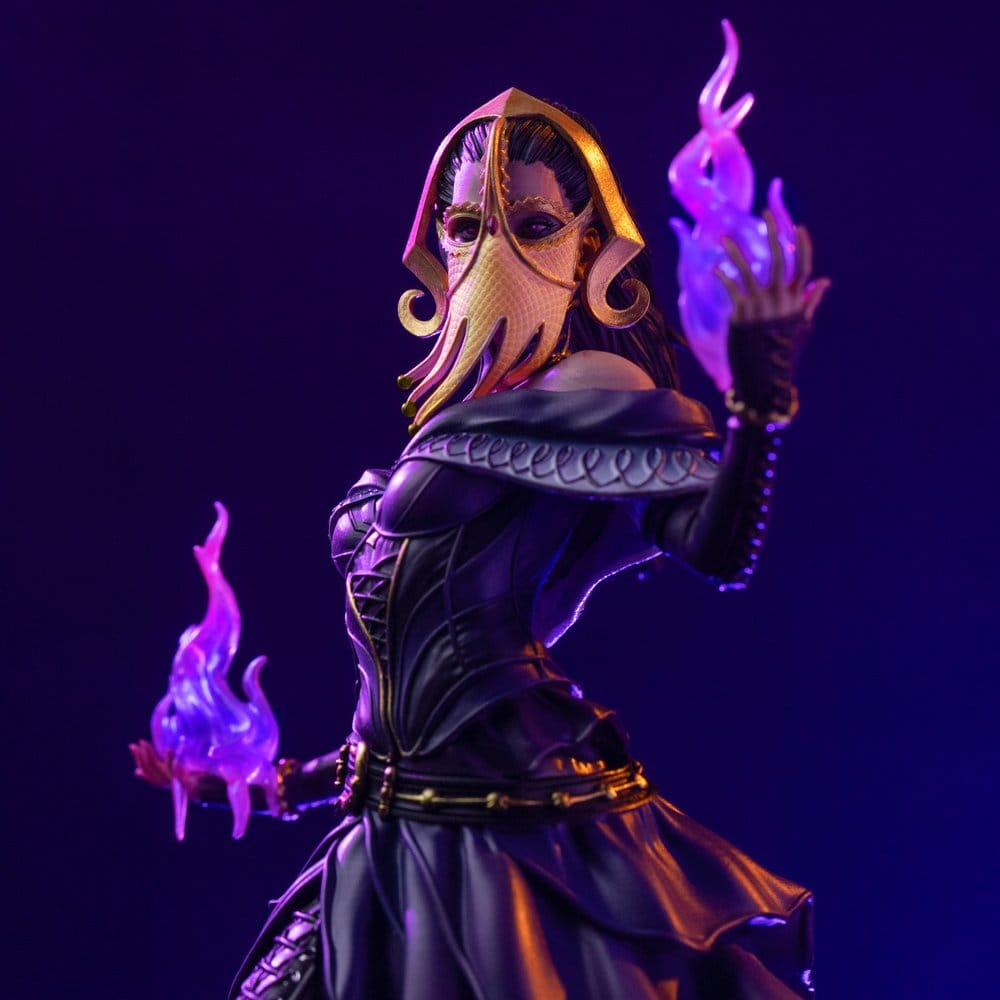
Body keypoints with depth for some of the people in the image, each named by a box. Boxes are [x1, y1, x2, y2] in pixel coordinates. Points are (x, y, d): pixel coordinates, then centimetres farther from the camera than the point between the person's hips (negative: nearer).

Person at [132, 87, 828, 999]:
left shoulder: (594, 401, -2)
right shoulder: (441, 432, 16)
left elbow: (720, 551, -19)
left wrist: (761, 401, -32)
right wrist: (281, 781, 27)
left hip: (527, 844, -7)